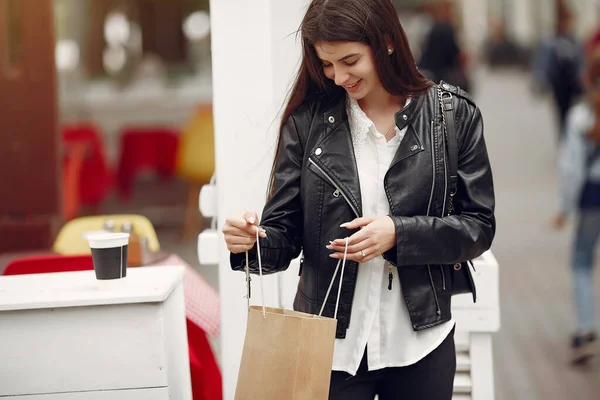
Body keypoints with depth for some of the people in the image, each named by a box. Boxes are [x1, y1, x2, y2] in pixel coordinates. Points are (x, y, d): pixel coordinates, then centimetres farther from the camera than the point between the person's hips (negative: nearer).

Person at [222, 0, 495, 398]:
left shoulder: (453, 114, -4)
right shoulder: (307, 120, -2)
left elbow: (479, 226, -2)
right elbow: (285, 233, 0)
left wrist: (400, 234, -17)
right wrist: (252, 241, -22)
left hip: (420, 341, 0)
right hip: (331, 346, 0)